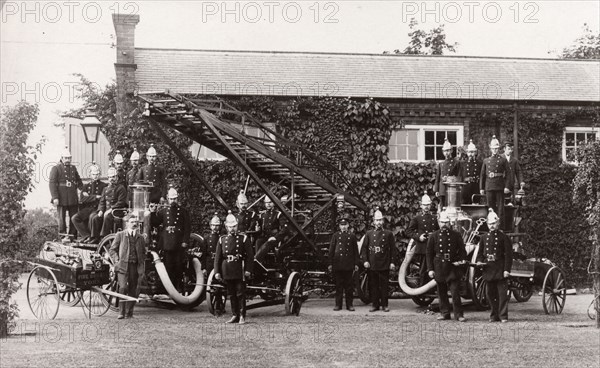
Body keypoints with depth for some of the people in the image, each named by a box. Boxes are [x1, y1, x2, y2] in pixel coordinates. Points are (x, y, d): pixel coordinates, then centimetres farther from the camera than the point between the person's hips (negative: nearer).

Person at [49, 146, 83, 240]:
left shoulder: (73, 168, 18)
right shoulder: (56, 169, 0)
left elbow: (79, 182, 25)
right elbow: (52, 183, -7)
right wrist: (55, 198, -16)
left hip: (73, 199, 5)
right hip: (61, 199, -5)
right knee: (62, 217, -2)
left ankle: (73, 235, 11)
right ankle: (63, 236, 3)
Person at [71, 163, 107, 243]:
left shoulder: (104, 186, 5)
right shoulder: (86, 186, 17)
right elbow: (82, 199, 1)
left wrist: (89, 197, -6)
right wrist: (96, 197, -10)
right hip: (87, 209, 5)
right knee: (74, 218, -16)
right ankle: (86, 235, -14)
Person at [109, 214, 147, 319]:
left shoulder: (140, 237, 14)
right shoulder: (120, 235, 6)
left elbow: (143, 253, 23)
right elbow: (112, 250, 9)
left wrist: (141, 265, 10)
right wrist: (116, 261, -6)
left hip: (135, 266, 3)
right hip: (123, 266, -3)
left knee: (132, 290, 4)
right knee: (123, 287, -17)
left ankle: (129, 312, 14)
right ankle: (121, 311, -11)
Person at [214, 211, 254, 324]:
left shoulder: (243, 238, 2)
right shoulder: (222, 240, 9)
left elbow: (250, 255, 0)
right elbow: (218, 257, 9)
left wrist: (248, 270, -8)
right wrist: (217, 272, 2)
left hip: (240, 271, -3)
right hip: (227, 271, 3)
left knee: (240, 293, -2)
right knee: (231, 294, 8)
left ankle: (242, 316, 2)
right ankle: (235, 315, 15)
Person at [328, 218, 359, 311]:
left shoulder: (352, 236, 8)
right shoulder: (335, 235, 7)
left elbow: (355, 251, 9)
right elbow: (331, 250, 6)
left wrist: (356, 263, 3)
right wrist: (330, 263, 1)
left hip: (349, 265, 0)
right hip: (338, 264, 0)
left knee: (349, 285, 3)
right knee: (339, 285, 2)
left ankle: (349, 304, 8)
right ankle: (338, 304, 7)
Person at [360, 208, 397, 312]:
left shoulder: (388, 234, 5)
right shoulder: (369, 234, 9)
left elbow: (393, 249, 5)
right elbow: (364, 248, 7)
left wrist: (392, 262, -2)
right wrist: (365, 260, -3)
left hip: (384, 265, -2)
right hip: (372, 265, 2)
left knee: (384, 286, 1)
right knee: (373, 286, 4)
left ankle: (384, 305, 7)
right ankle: (375, 305, 11)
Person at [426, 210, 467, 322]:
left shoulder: (456, 235, 5)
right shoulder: (434, 236, 6)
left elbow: (462, 250, 9)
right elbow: (429, 253, 7)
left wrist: (462, 260, -10)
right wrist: (430, 269, 1)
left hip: (453, 267, -2)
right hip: (439, 268, 2)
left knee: (455, 292, -6)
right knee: (442, 293, 7)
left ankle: (458, 314, -3)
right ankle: (444, 313, 18)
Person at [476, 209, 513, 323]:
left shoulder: (503, 237, -3)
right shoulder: (484, 237, 12)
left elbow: (508, 254, -6)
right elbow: (480, 252, 19)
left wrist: (507, 270, -12)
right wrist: (479, 261, -1)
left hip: (500, 269, -5)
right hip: (488, 269, 5)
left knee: (502, 293, -5)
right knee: (490, 293, 8)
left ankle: (503, 316, -2)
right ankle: (494, 315, 17)